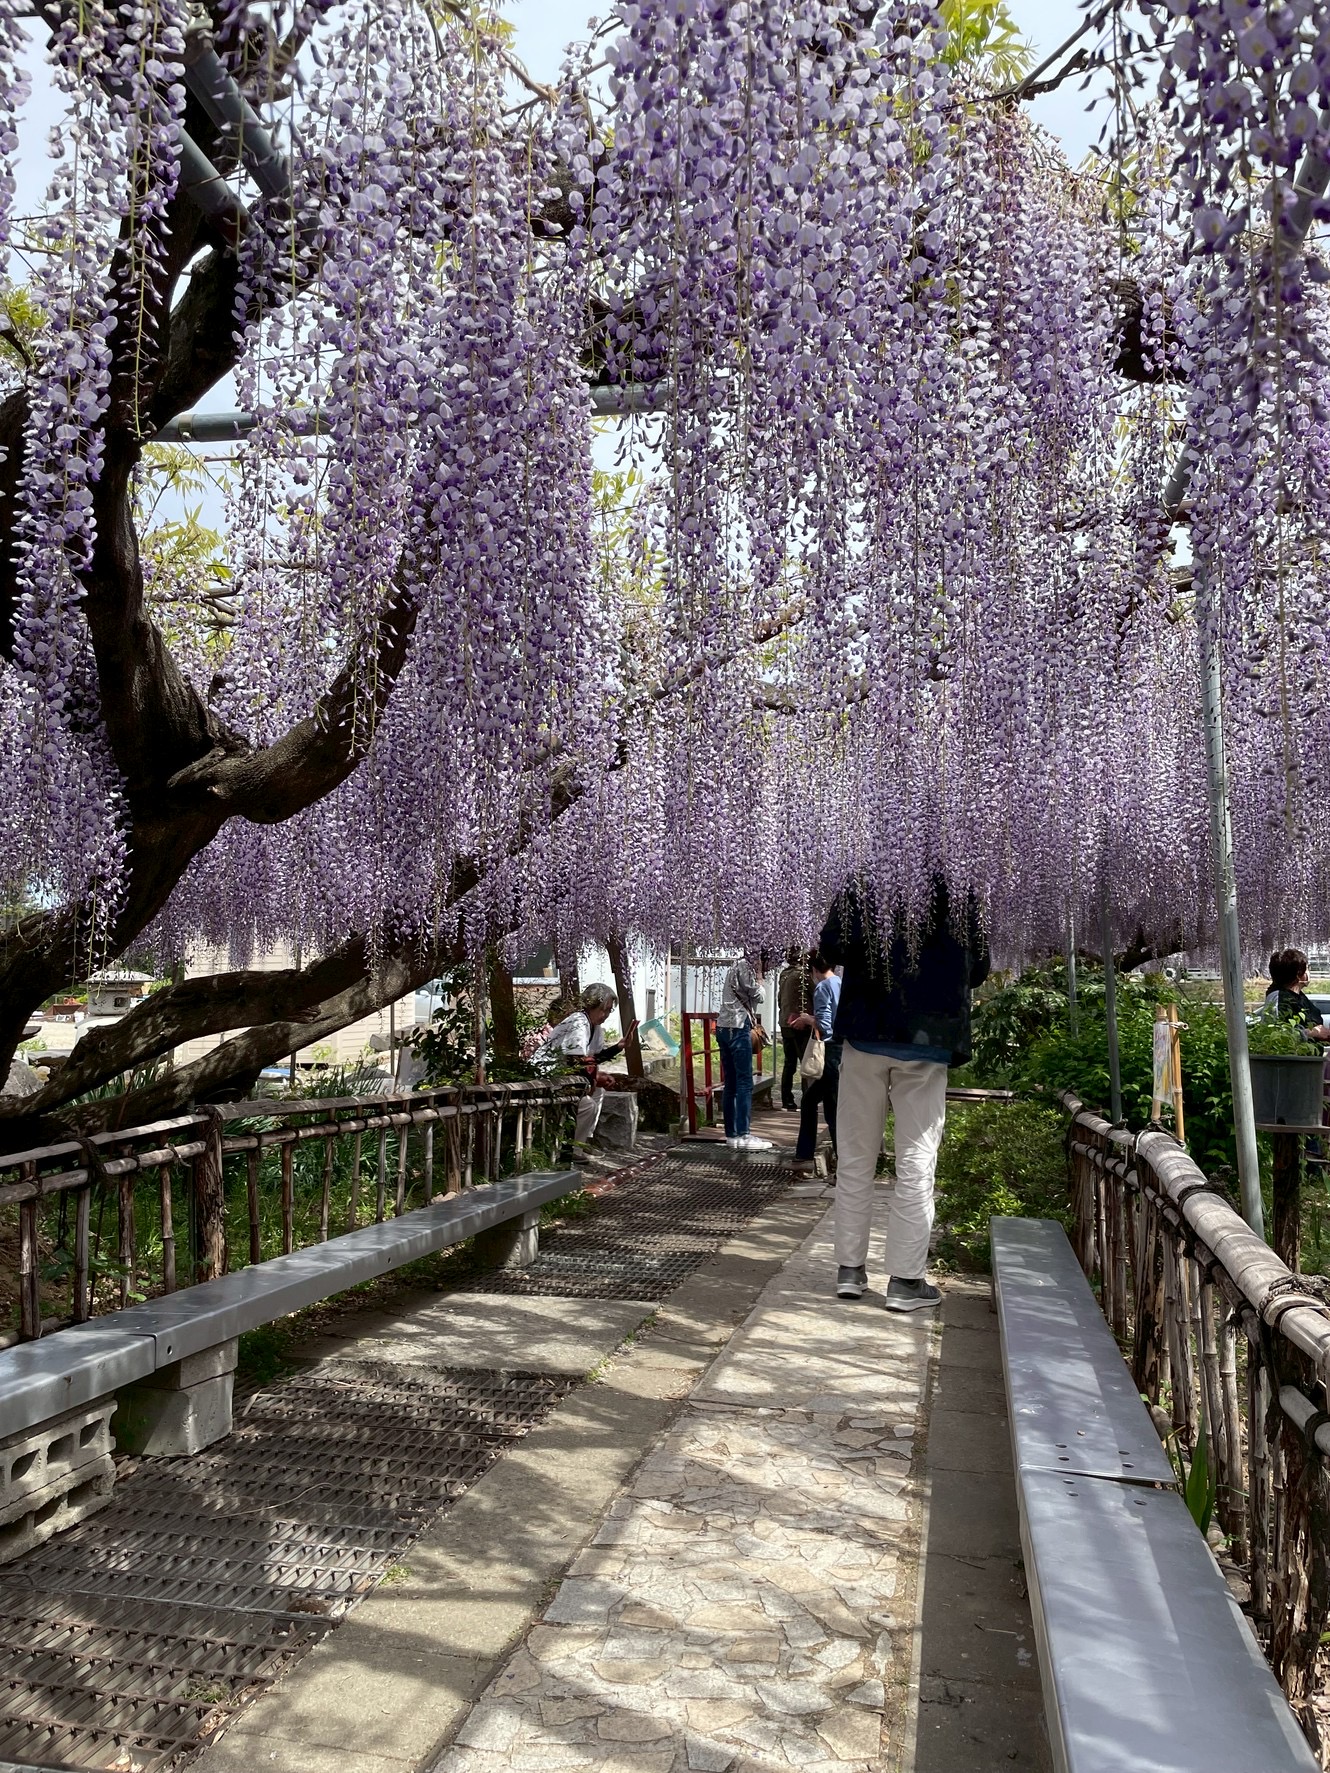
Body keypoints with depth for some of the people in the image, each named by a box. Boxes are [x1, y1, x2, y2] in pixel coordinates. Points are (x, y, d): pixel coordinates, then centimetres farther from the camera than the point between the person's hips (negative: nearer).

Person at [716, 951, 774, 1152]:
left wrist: (753, 1023, 17)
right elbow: (758, 995, -7)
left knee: (731, 1084, 9)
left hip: (724, 1028, 10)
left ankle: (731, 1135, 10)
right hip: (737, 1029, -10)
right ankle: (743, 1136, -10)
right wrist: (759, 972, 2)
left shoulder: (738, 966, 22)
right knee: (745, 1083, -8)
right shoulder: (744, 966, -6)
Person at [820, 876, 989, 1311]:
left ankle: (850, 1269, 18)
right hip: (927, 1042, -1)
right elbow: (978, 969, 3)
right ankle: (905, 1279, 9)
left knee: (856, 1156, 11)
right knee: (916, 1162, 5)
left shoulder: (860, 885, -3)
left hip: (866, 1034, 1)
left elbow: (830, 948, -6)